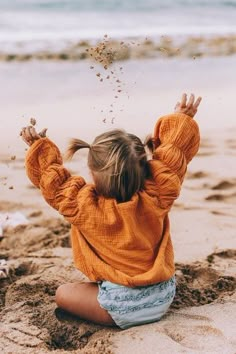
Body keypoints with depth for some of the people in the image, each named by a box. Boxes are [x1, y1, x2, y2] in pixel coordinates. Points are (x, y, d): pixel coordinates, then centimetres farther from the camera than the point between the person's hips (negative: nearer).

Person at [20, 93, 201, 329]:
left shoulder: (84, 207, -20)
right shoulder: (156, 196, -17)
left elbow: (53, 178, -4)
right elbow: (174, 153, -4)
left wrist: (38, 146, 9)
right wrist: (180, 121, 9)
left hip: (123, 309, -5)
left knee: (63, 293, 12)